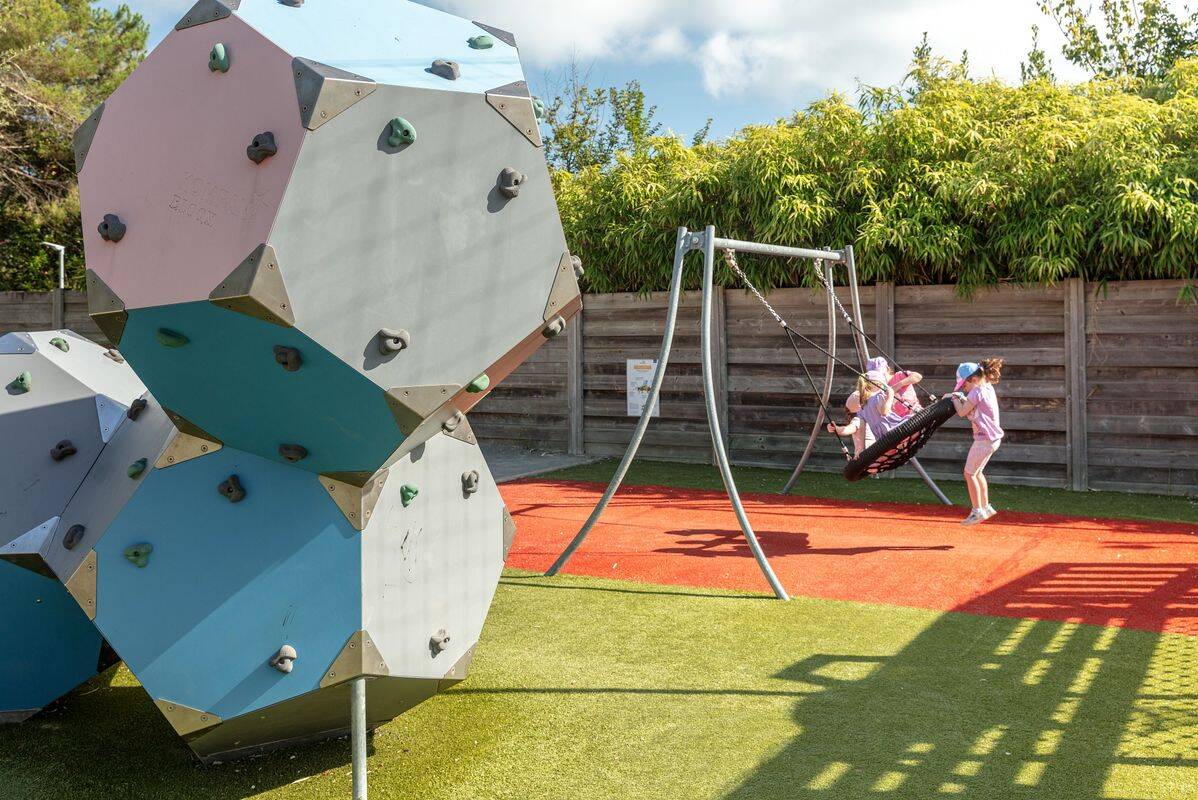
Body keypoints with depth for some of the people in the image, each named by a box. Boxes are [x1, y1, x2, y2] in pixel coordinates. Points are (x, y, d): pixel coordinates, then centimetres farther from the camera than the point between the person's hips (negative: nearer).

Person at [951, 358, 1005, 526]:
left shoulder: (978, 391, -18)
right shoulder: (988, 388, 11)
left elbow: (962, 412, -13)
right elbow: (972, 406, 20)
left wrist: (955, 399, 3)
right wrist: (961, 398, 7)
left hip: (984, 439, -10)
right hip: (993, 438, 10)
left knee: (969, 473, -1)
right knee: (977, 472, 20)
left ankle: (978, 511, 3)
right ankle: (985, 507, 27)